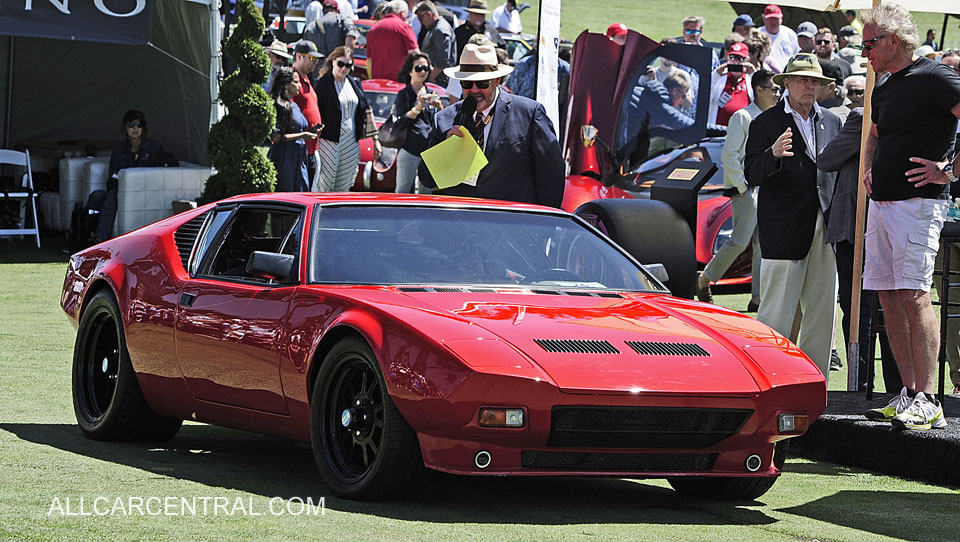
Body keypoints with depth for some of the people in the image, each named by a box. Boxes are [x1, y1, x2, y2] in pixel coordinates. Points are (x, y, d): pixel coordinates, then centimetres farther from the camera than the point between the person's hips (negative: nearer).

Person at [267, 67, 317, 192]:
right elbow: (275, 137, -17)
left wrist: (310, 133, 7)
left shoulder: (294, 106, 16)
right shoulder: (278, 106, -11)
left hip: (298, 160, 9)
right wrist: (301, 135, -15)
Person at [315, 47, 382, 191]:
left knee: (343, 187, 6)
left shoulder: (354, 83, 13)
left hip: (351, 142, 5)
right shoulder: (323, 83, -5)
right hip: (329, 141, -5)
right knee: (324, 185, -8)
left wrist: (375, 139, 14)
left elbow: (366, 112, 16)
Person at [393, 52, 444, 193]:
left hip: (429, 149, 5)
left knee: (426, 191, 6)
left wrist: (439, 108, -4)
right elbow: (402, 121, -11)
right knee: (403, 190, -5)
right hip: (410, 150, -5)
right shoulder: (404, 94, 1)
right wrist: (419, 107, -23)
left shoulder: (429, 93, 16)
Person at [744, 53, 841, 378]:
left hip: (824, 228, 5)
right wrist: (773, 154, -27)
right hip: (784, 227, -5)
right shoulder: (766, 123, 1)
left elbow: (839, 170, 20)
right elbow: (752, 175, -7)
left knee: (822, 312, 5)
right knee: (776, 313, -6)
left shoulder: (831, 123, 16)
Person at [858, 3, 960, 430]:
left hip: (917, 203, -9)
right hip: (881, 203, 9)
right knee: (889, 297, 5)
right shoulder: (884, 90, 19)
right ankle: (908, 395, 9)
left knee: (913, 295, -15)